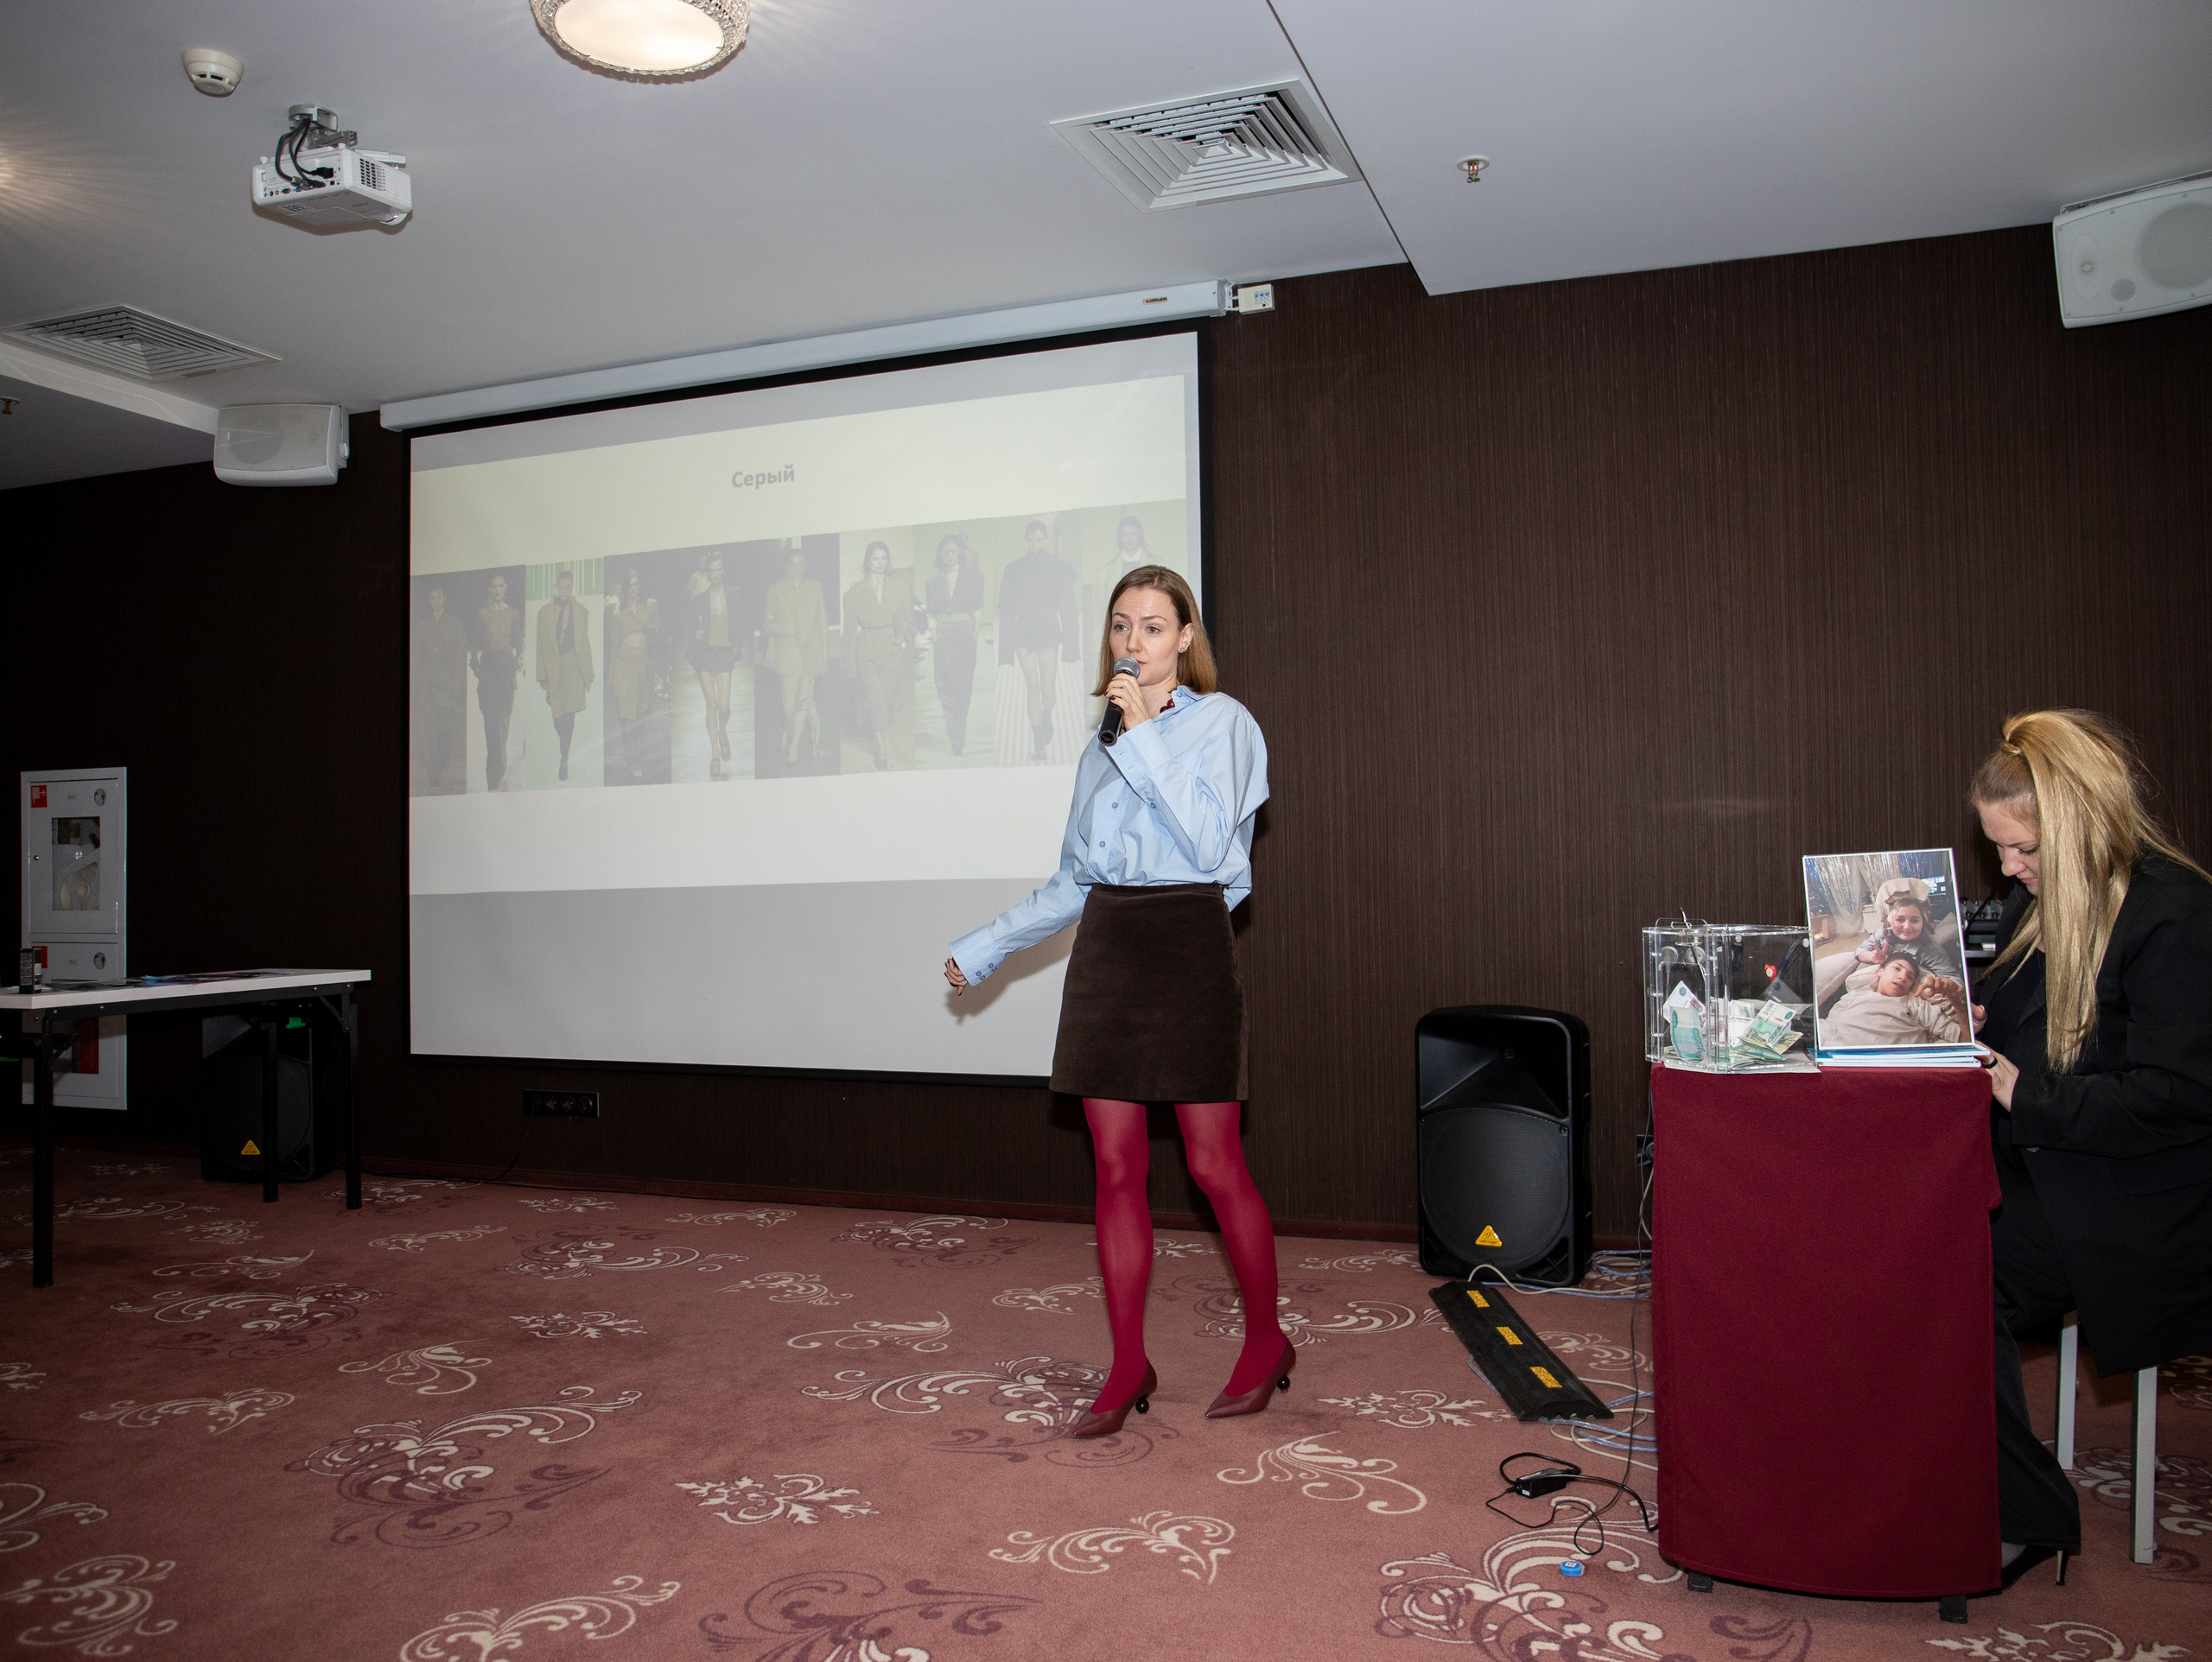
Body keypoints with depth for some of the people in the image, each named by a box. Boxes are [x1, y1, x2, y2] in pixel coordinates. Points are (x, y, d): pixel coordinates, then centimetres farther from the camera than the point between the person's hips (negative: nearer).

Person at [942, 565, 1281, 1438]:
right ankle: (1129, 1365, 16)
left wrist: (1145, 734, -14)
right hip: (1106, 948, 5)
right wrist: (985, 946, 22)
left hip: (1187, 945, -5)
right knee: (1117, 1165, 5)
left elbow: (1210, 843, -15)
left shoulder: (1219, 720, 0)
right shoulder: (1101, 746, 16)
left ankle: (1266, 1342, 21)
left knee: (1213, 1164, 0)